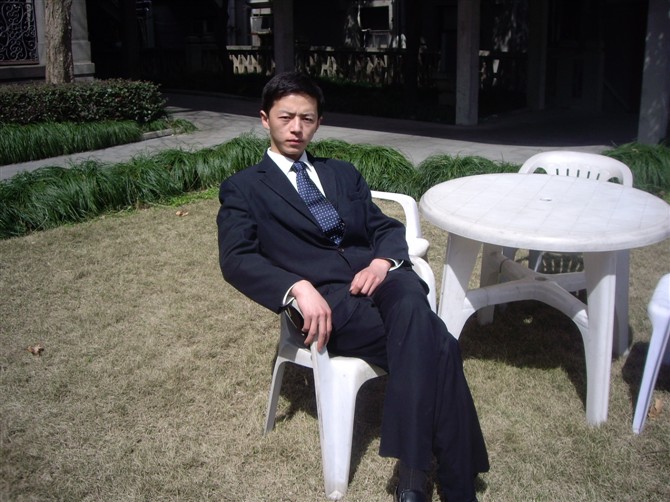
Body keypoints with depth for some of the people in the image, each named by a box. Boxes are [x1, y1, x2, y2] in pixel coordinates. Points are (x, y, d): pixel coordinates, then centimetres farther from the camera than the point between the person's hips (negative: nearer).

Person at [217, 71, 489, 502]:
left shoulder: (343, 174, 27)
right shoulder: (243, 188, 13)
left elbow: (387, 227, 19)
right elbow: (236, 258, -3)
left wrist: (383, 261, -7)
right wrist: (299, 287, -21)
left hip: (378, 277, 4)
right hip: (327, 299, -4)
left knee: (412, 305, -34)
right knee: (434, 345, -28)